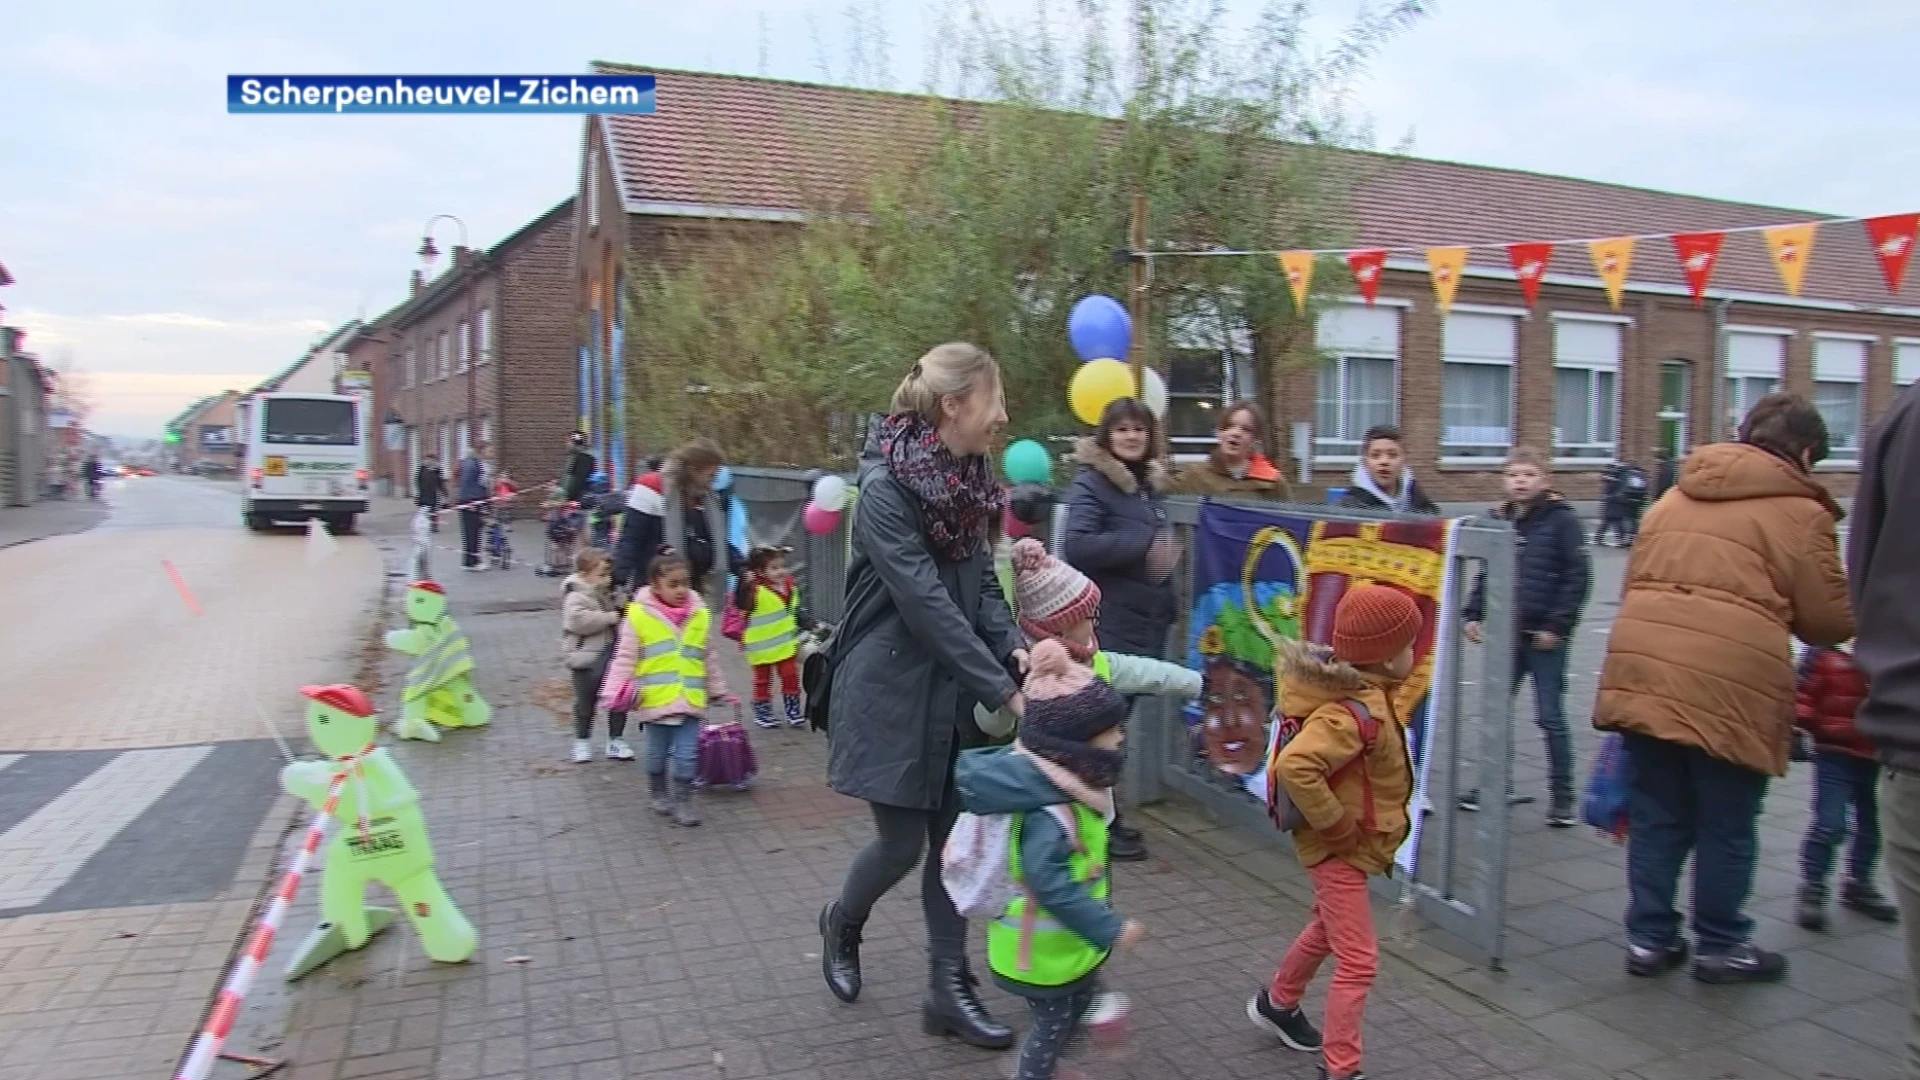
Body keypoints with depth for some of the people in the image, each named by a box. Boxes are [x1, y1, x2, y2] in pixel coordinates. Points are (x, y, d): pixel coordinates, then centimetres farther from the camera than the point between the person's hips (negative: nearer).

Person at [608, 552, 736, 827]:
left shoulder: (699, 614, 4)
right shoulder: (639, 614, -6)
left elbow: (707, 659, 15)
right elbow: (626, 657, -3)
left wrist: (718, 691, 19)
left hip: (691, 699, 2)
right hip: (655, 699, -2)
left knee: (687, 755, 2)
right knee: (657, 752, 14)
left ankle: (682, 801, 18)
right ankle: (657, 793, 37)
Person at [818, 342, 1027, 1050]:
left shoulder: (967, 481, 3)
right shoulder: (885, 487, -20)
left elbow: (982, 583, 7)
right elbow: (928, 604, -24)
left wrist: (1013, 649, -11)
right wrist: (1003, 691, -23)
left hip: (953, 691, 7)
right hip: (893, 690, -7)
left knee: (953, 836, 9)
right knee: (901, 842, 5)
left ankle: (948, 989, 22)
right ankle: (841, 923, 36)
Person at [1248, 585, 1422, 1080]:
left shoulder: (1360, 694, -1)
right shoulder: (1356, 711, -31)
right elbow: (1295, 766, -43)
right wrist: (1339, 826, -29)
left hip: (1351, 844, 10)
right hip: (1342, 849, -10)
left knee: (1327, 929, 28)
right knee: (1358, 959, -1)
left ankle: (1277, 1002, 49)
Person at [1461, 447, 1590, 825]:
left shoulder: (1562, 519, -8)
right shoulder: (1499, 520, 7)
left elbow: (1578, 576, -11)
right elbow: (1485, 573, 15)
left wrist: (1556, 625, -15)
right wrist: (1474, 613, 6)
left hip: (1546, 635, -6)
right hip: (1508, 632, 6)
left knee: (1550, 716, 1)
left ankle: (1562, 795, 13)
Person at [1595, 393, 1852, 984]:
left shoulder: (1676, 496, 17)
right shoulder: (1800, 510, 1)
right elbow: (1830, 620, 2)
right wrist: (1775, 606, 22)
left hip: (1640, 664, 5)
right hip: (1730, 683, -5)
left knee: (1656, 816, 15)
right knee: (1727, 825, 11)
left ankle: (1649, 937, 23)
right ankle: (1720, 946, 25)